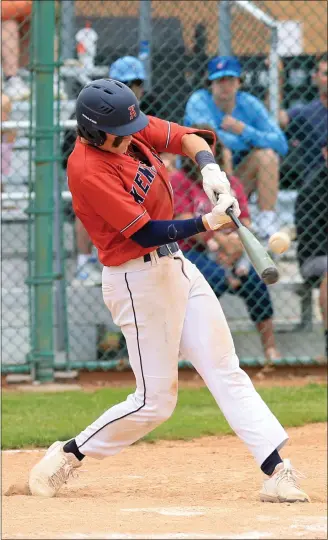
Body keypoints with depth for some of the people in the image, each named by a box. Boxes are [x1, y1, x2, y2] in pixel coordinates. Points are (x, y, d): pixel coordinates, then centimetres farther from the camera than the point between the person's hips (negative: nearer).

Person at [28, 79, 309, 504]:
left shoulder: (131, 130, 0)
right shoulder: (88, 170, -24)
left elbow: (185, 137, 6)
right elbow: (145, 233, -24)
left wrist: (209, 166, -14)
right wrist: (207, 223, -26)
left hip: (176, 266, 9)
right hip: (140, 280, -9)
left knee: (226, 372, 3)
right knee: (155, 401, -3)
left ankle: (277, 471, 0)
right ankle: (67, 456, 14)